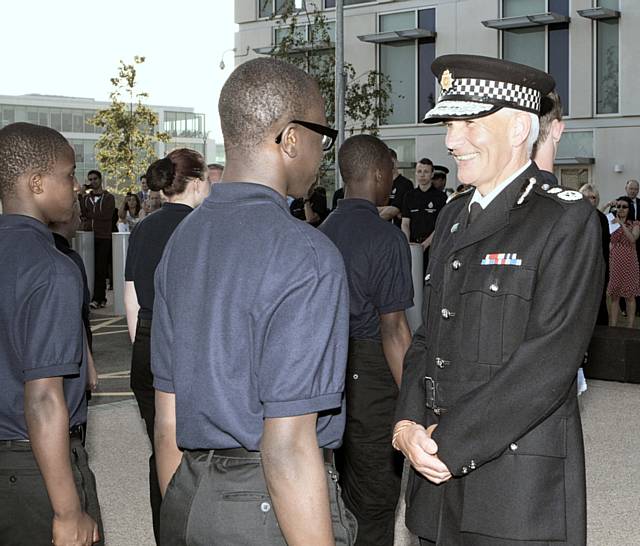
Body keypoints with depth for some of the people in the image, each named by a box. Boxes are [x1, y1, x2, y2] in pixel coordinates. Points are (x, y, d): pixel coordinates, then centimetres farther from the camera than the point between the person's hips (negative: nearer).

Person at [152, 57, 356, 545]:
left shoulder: (183, 239, 6)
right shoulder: (306, 254, -17)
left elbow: (167, 419, 11)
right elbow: (289, 446, -22)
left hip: (187, 493, 7)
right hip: (271, 506, -7)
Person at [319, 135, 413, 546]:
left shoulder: (324, 231, 8)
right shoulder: (387, 238, -15)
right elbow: (393, 330, -17)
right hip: (371, 373, -7)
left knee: (344, 492, 18)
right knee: (375, 500, 4)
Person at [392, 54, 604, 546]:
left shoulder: (568, 220, -9)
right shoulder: (454, 217, 13)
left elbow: (551, 357, -17)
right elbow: (427, 337, 13)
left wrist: (450, 443, -17)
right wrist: (409, 424, -4)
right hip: (441, 469, 6)